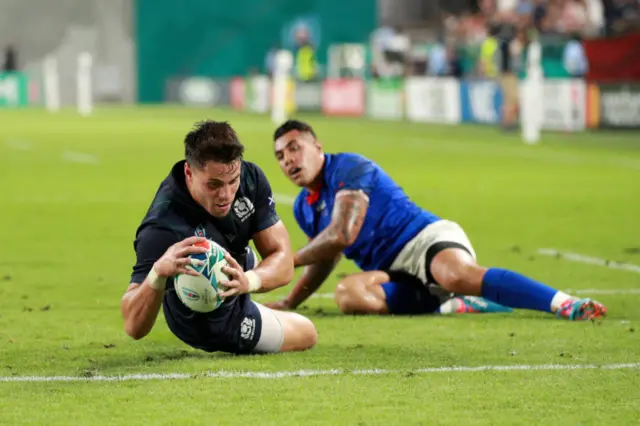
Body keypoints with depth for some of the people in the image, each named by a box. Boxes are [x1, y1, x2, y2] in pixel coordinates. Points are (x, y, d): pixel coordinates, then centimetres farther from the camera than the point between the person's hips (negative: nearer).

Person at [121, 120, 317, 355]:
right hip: (216, 324, -5)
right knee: (306, 334, 17)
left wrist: (249, 281, -46)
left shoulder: (251, 178, -27)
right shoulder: (162, 228, -45)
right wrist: (159, 272, -66)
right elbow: (134, 327, -48)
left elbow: (283, 262, -24)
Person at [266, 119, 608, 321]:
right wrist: (288, 303, 26)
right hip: (395, 275, 7)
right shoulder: (304, 208, 20)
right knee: (347, 294, -27)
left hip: (427, 238, -7)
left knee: (455, 275, -42)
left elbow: (342, 235, -15)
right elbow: (324, 260, 35)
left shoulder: (349, 168, -7)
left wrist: (288, 261, -3)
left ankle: (566, 304, -52)